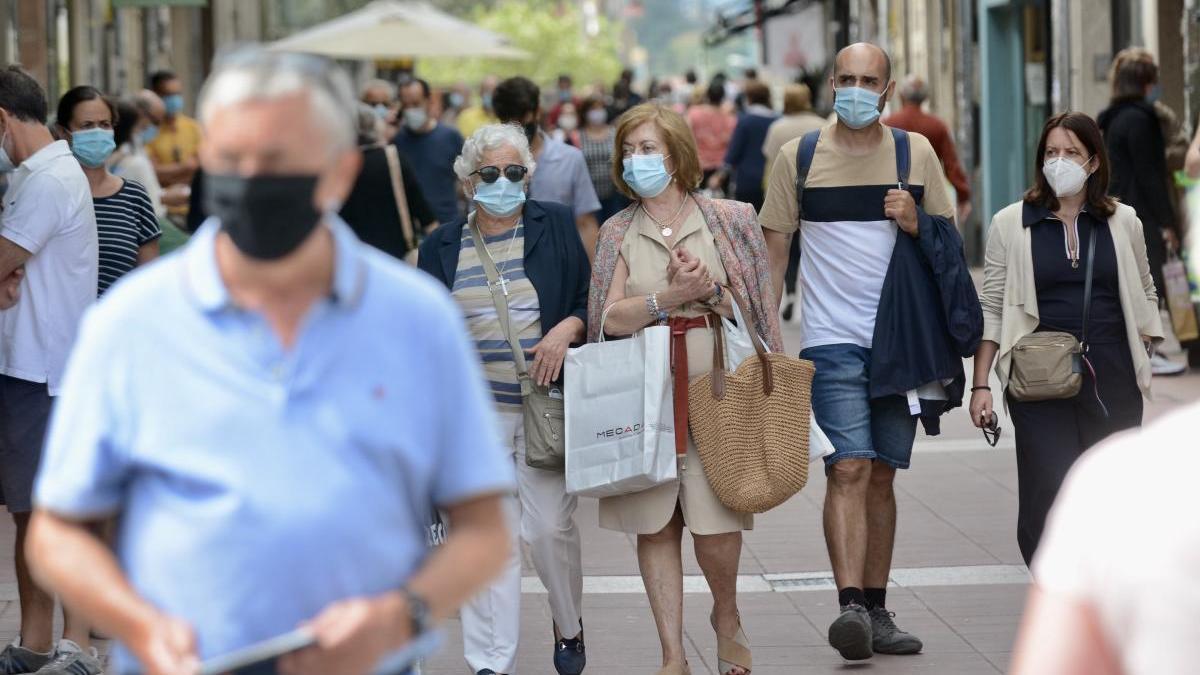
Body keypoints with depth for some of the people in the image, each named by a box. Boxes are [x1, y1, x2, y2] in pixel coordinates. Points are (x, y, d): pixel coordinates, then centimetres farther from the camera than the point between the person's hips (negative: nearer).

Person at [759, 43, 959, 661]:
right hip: (832, 340, -2)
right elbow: (774, 248, 7)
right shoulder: (798, 156, 3)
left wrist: (915, 222, -9)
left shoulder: (916, 152, 7)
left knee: (881, 476, 8)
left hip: (900, 341, 2)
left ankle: (876, 612, 15)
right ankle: (850, 607, -23)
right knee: (848, 469, -16)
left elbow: (950, 243, 12)